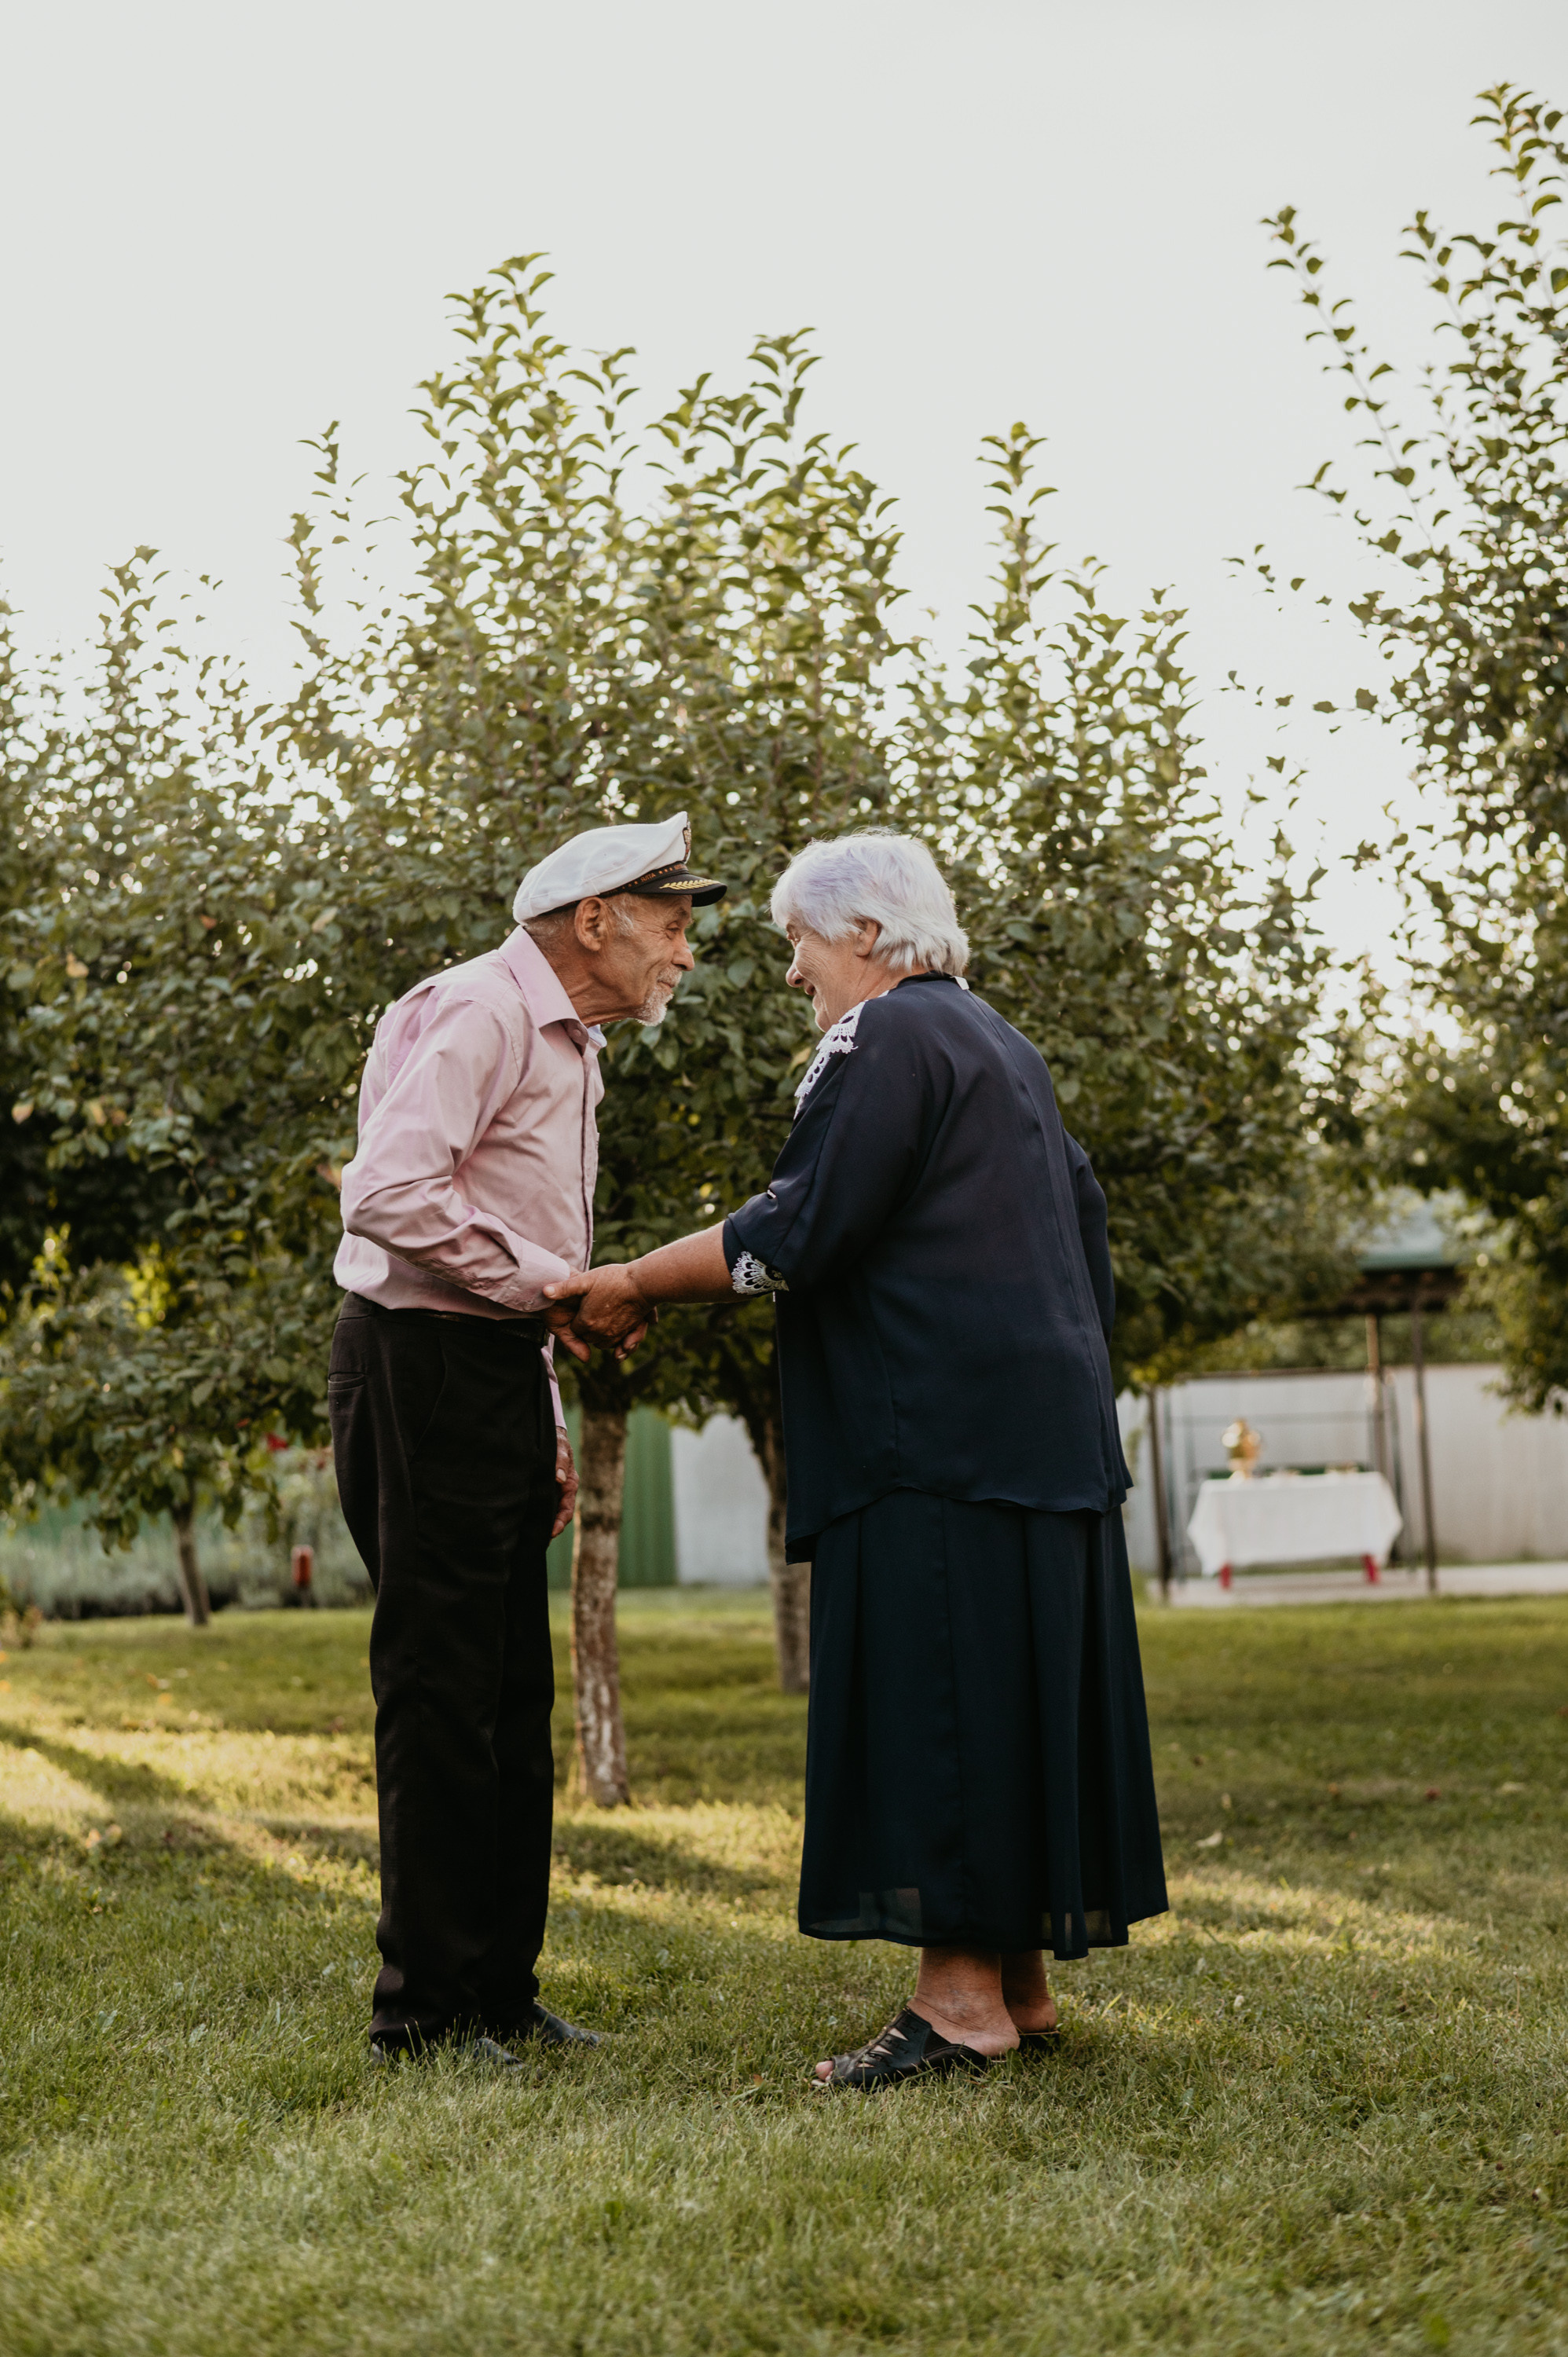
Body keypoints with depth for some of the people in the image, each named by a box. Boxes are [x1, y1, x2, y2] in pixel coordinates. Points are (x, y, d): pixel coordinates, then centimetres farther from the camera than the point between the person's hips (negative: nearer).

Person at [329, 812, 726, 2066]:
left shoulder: (568, 1048, 21)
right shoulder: (476, 1013, -12)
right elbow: (391, 1195, -25)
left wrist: (550, 1430, 21)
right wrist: (554, 1285, -19)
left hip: (498, 1371, 10)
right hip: (425, 1364, -10)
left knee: (512, 1696, 12)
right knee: (440, 1693, -6)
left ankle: (499, 1992, 21)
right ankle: (423, 2009, 2)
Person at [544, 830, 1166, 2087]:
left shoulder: (886, 1037, -9)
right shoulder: (1001, 1046, 21)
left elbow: (797, 1230, -16)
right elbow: (1083, 1225, 23)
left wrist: (634, 1287, -9)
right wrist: (1079, 1379, 25)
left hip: (938, 1433, -10)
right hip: (1044, 1424, 10)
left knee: (932, 1689, -8)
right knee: (1019, 1685, 10)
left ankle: (963, 1995, -8)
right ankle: (1022, 1982, 15)